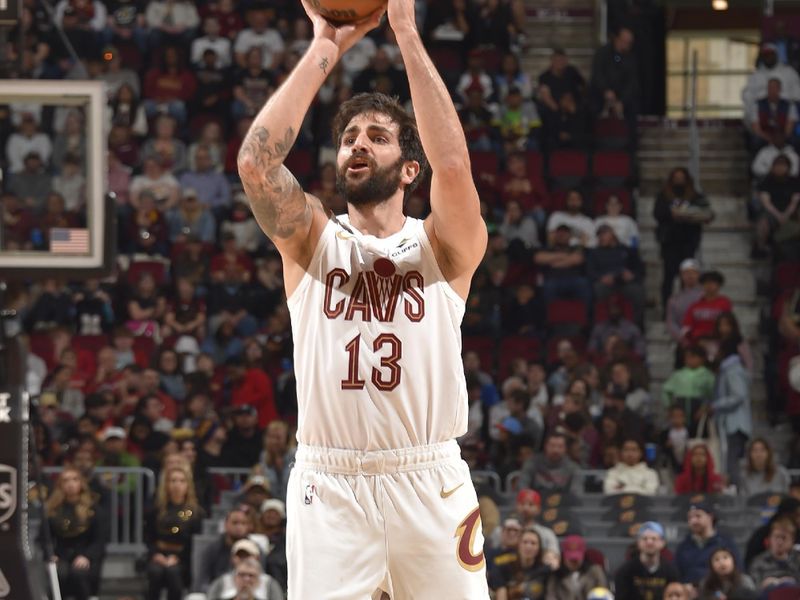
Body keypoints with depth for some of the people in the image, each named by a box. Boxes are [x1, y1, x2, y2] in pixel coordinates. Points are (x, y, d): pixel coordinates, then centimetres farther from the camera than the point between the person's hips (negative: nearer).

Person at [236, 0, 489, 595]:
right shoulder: (313, 239, 9)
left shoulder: (441, 246, 6)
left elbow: (453, 164, -15)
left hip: (430, 483, 0)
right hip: (328, 485, 0)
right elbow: (256, 162, -9)